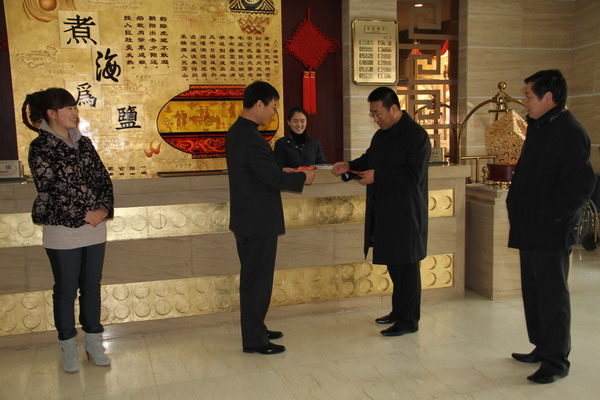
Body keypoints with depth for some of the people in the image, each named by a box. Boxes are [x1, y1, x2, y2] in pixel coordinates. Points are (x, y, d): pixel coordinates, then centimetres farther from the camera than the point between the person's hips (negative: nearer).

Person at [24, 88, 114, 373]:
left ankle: (94, 344, 26)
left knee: (92, 287, 13)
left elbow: (104, 179, 9)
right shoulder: (41, 147, -8)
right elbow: (48, 191, -14)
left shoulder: (83, 143, 9)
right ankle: (68, 349, 22)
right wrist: (83, 216, -15)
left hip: (95, 229, 5)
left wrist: (104, 208, -8)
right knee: (65, 290, 8)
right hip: (62, 232, -5)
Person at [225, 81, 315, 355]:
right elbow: (274, 178, -21)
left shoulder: (236, 132, 10)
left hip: (246, 219, 10)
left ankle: (255, 329, 32)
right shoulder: (251, 138, -22)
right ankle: (254, 340, 11)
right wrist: (302, 178, -5)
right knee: (258, 278, 0)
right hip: (258, 221, -10)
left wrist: (282, 171, 12)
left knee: (253, 277, 19)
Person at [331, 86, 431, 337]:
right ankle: (399, 310, 32)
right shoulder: (381, 135, 13)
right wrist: (349, 166, 4)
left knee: (405, 266, 0)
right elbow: (369, 159, 24)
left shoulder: (416, 135, -14)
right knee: (393, 262, 17)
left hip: (405, 213, -9)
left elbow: (413, 175, -21)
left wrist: (377, 176, -22)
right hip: (383, 212, 9)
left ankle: (409, 320, 11)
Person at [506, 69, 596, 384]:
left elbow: (581, 183, -24)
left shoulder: (569, 132, -16)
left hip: (551, 232, -10)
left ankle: (556, 361, 10)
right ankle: (542, 347, 32)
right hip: (530, 229, 10)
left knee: (552, 295, -1)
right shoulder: (538, 128, 14)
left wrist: (549, 214, -20)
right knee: (533, 291, 18)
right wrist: (517, 207, 13)